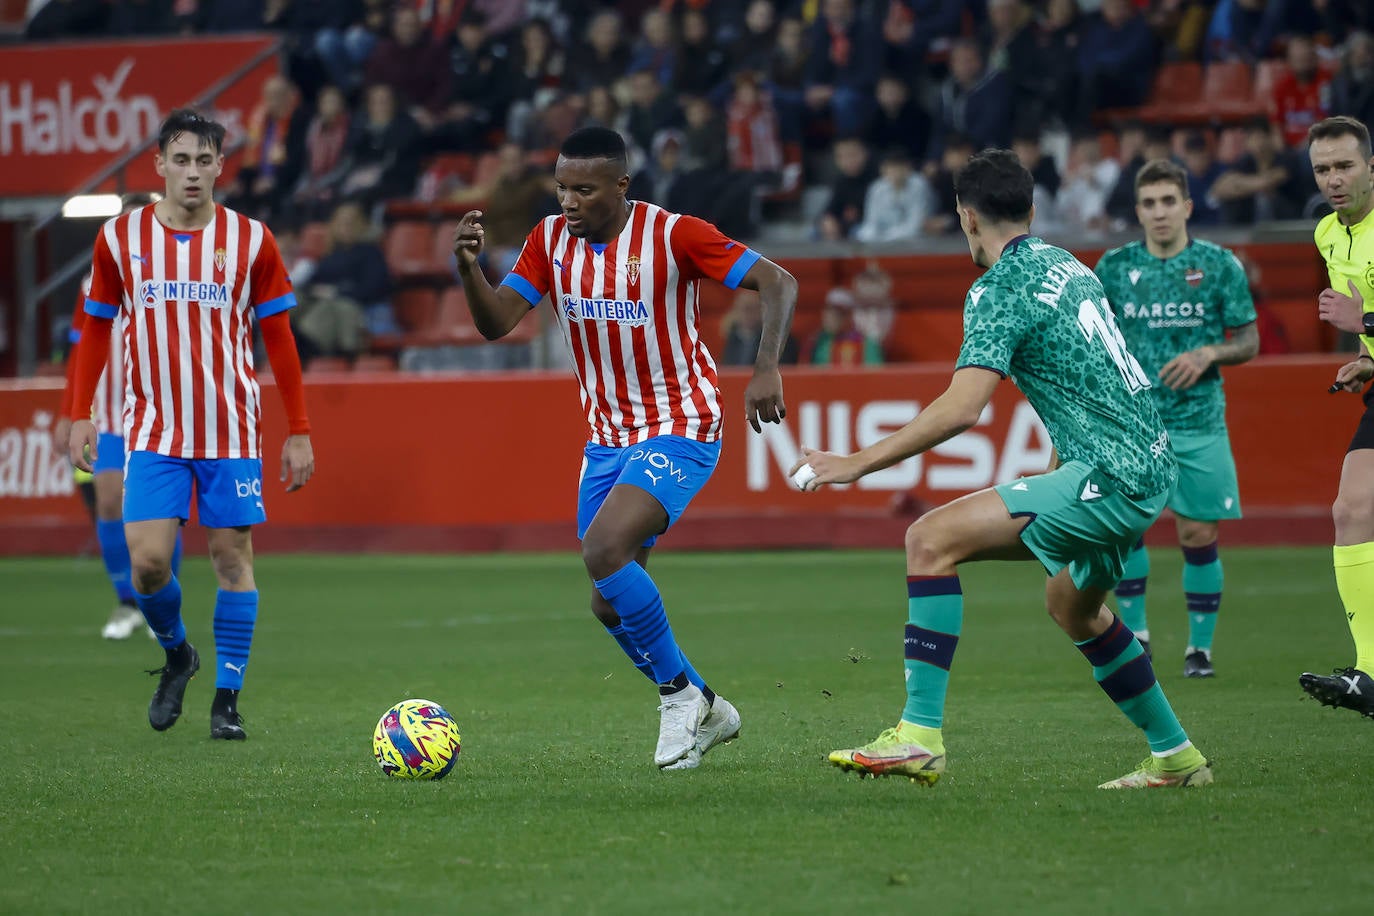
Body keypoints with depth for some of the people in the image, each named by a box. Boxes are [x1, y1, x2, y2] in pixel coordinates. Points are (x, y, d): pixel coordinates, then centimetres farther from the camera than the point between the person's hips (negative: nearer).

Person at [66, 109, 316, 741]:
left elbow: (278, 340, 4)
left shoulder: (251, 240, 0)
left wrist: (299, 432, 1)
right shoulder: (120, 237, 2)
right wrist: (80, 415, 4)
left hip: (231, 429, 0)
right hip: (153, 431, 0)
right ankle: (176, 654, 20)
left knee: (232, 557, -1)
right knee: (147, 559, -9)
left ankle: (227, 698, 9)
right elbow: (95, 328, 11)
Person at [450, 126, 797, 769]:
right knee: (609, 604, 6)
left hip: (681, 430, -7)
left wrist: (766, 370, -29)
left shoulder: (672, 234, -16)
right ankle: (705, 714, 26)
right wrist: (468, 268, -26)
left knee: (603, 551, -27)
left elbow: (779, 283, -16)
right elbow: (496, 323, -6)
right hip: (608, 438, 7)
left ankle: (679, 693, -9)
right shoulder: (550, 239, -1)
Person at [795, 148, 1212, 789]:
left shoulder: (1000, 290, -11)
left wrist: (858, 464, -19)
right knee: (1072, 606, 32)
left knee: (932, 540, -14)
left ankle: (918, 737, -18)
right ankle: (1175, 757, 39)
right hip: (1150, 465, 10)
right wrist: (1056, 476, 34)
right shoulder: (1066, 266, 17)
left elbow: (961, 408, -24)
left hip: (1112, 480, -10)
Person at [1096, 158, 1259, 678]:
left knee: (1199, 535, 0)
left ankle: (1200, 646, 13)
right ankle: (1134, 634, 5)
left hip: (1199, 423, -1)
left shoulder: (1219, 265, 1)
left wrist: (1209, 353, -13)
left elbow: (1249, 341, 4)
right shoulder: (1114, 267, 4)